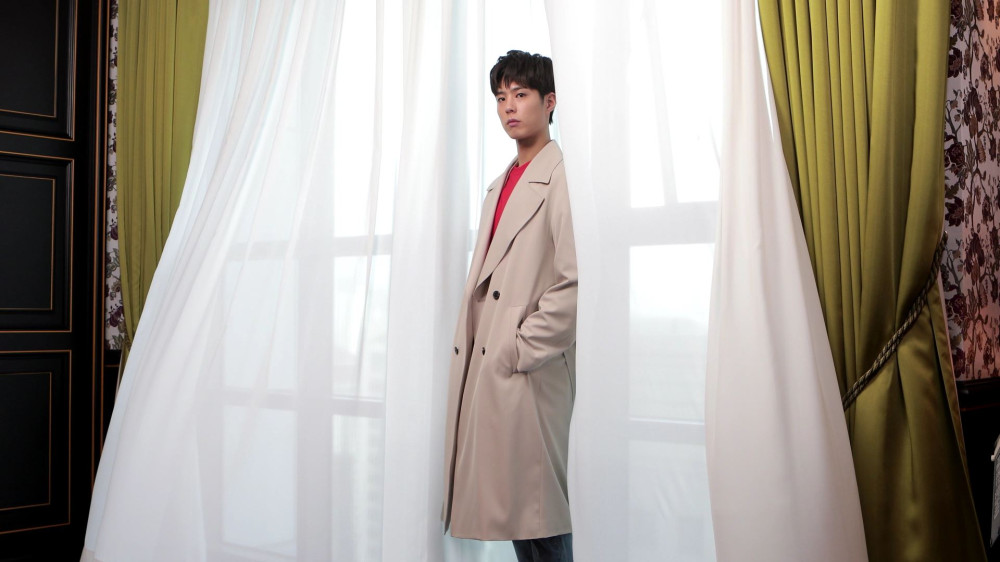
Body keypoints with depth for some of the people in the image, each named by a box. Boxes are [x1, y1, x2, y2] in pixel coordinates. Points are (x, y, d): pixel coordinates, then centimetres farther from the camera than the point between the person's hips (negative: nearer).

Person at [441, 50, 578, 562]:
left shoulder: (562, 176, -9)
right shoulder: (501, 184, 19)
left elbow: (575, 281, -18)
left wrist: (522, 349, -15)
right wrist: (467, 353, 12)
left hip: (530, 376, -9)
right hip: (483, 369, 9)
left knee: (537, 511, -2)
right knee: (506, 508, 13)